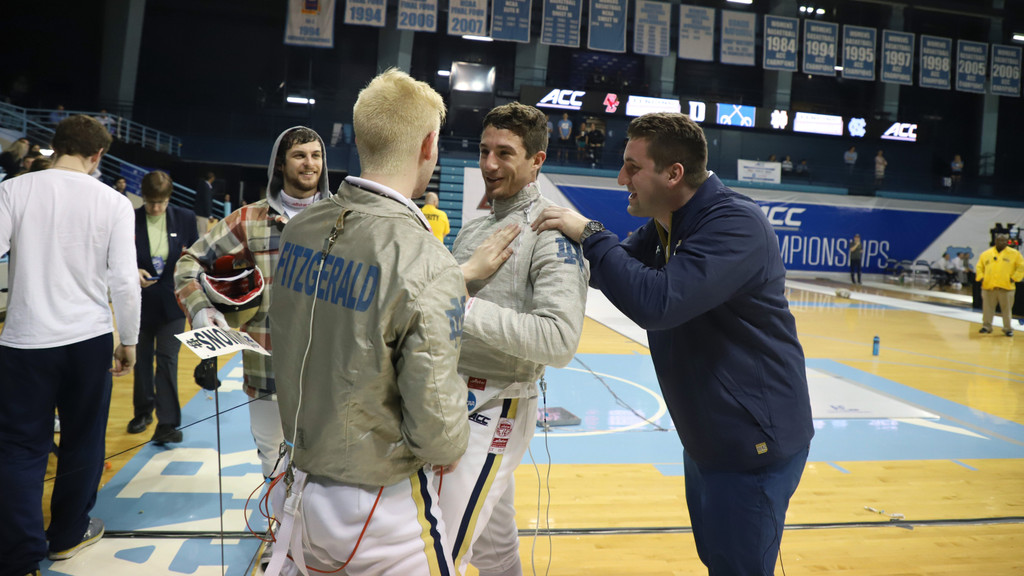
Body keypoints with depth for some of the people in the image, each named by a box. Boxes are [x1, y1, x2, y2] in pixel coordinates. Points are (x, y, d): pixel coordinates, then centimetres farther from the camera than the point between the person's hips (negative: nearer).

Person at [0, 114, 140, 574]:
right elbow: (124, 281, -5)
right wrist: (129, 341, 6)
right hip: (90, 339, 1)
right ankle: (68, 535, 30)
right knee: (83, 440, 15)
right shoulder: (114, 203, -4)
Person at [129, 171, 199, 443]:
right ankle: (143, 412, 35)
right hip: (140, 301, 1)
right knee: (142, 358, 16)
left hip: (172, 301, -1)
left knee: (167, 360, -6)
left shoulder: (185, 218, -2)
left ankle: (167, 423, -3)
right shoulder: (130, 219, -5)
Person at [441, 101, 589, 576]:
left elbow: (560, 340, -25)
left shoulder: (552, 234, -13)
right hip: (453, 399, 7)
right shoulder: (473, 229, 11)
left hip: (493, 410, -7)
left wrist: (466, 310, -29)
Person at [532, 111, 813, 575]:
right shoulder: (665, 227, 6)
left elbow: (658, 302, -35)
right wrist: (571, 235, -2)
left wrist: (590, 234, -25)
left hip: (752, 444, -9)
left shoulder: (735, 224, -24)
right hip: (705, 439, 9)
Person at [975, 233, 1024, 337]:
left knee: (1007, 309, 4)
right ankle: (986, 327, 17)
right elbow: (980, 267, 15)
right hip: (988, 286, 2)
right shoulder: (986, 254, 9)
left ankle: (1008, 329, 14)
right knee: (987, 308, 7)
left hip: (1006, 287, -2)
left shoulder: (1014, 254, 3)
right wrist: (980, 277, 2)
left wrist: (1014, 278, -7)